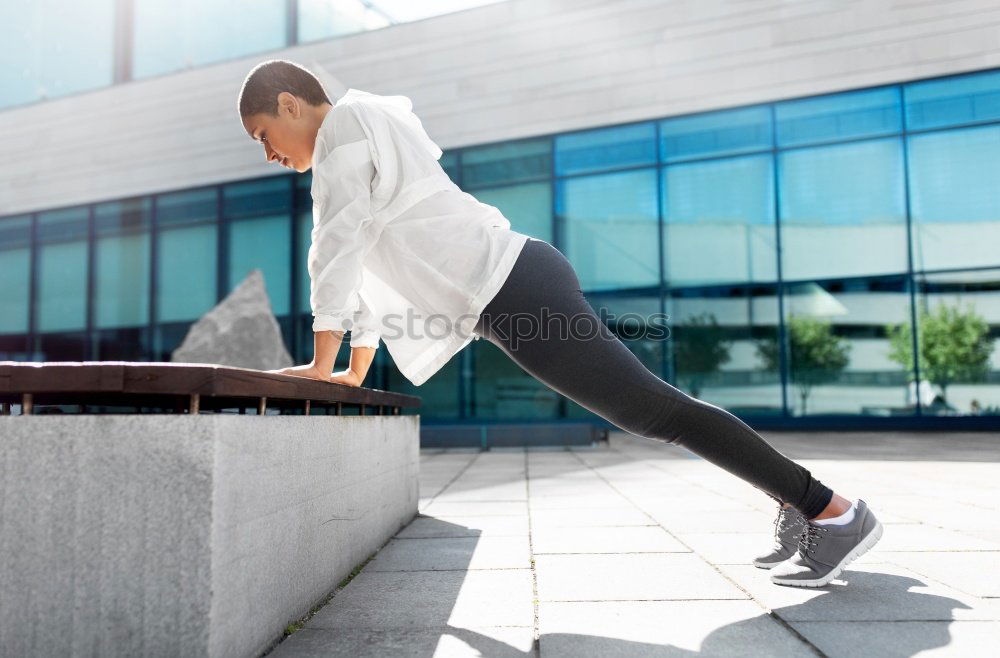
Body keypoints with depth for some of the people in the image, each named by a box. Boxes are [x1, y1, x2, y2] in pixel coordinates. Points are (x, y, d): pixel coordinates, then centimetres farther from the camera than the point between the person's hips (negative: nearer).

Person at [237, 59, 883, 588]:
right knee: (648, 407, 13)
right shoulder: (372, 135, 28)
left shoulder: (347, 124, -1)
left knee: (653, 407, -7)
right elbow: (373, 265, 30)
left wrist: (321, 366, -5)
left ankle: (833, 512, 2)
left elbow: (339, 245, -9)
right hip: (521, 284, 10)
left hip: (515, 292, -10)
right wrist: (356, 373, 30)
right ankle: (797, 502, 21)